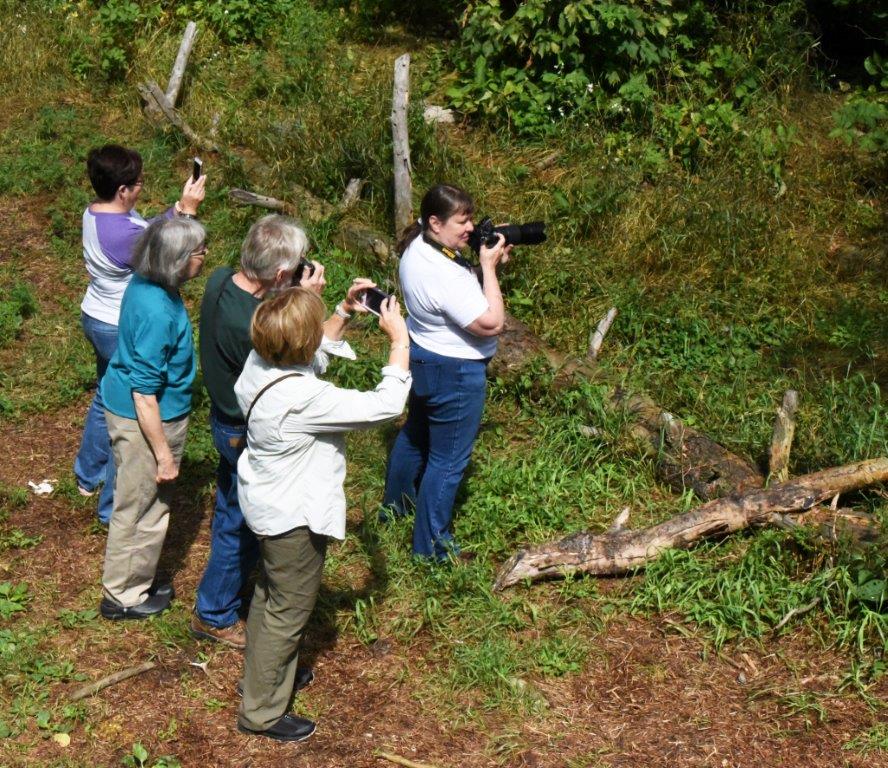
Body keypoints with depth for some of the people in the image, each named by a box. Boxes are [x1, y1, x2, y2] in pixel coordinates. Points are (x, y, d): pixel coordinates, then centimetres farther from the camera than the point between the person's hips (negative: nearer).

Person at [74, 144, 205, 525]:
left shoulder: (96, 213, -4)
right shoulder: (124, 234, -33)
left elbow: (148, 233, 4)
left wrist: (178, 206, -6)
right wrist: (188, 211, -17)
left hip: (96, 319, 10)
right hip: (124, 332, -10)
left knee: (105, 397, 28)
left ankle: (88, 475, 46)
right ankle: (114, 506, 18)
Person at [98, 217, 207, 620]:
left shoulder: (143, 284, -7)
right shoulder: (158, 312, -33)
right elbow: (144, 393, -29)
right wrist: (163, 454, -23)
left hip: (121, 404, 10)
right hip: (146, 420, -10)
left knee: (137, 504, 26)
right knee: (143, 509, 10)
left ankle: (133, 582, 44)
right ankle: (124, 596, 30)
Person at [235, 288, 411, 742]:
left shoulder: (260, 363, -13)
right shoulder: (305, 399, -37)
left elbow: (310, 355, 11)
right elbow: (386, 406, -32)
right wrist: (400, 340, -23)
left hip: (267, 503, 9)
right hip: (293, 517, -9)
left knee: (270, 594, 29)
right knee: (289, 611, 11)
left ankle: (261, 674, 52)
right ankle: (261, 712, 28)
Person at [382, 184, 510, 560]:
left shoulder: (418, 246, -5)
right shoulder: (444, 276, -34)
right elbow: (491, 323, -28)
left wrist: (490, 257, -6)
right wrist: (489, 266, -23)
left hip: (421, 357, 10)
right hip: (453, 373, -10)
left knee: (415, 433, 31)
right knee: (447, 461, 5)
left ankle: (395, 502, 53)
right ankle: (431, 546, 18)